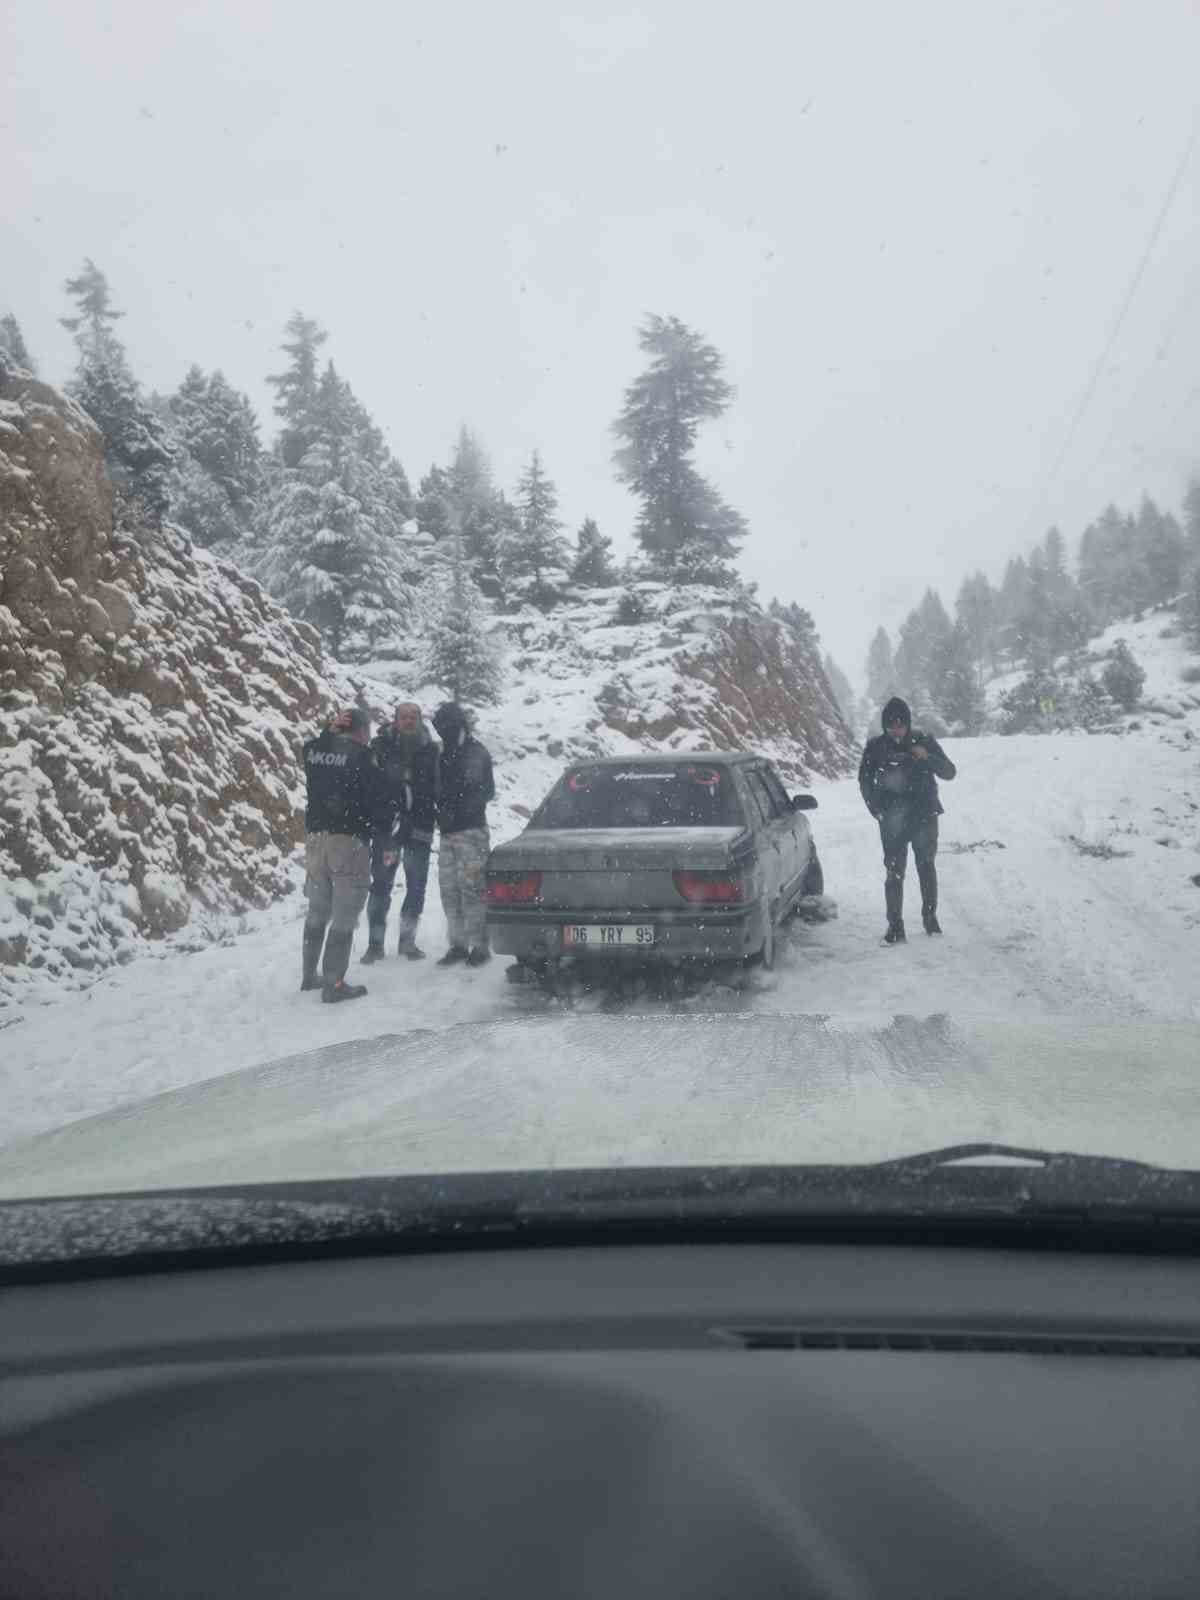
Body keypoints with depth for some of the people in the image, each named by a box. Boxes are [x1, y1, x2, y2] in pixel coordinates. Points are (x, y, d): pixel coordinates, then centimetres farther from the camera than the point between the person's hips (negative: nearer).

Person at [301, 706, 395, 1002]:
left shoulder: (313, 750, 4)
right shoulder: (360, 757, -11)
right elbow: (380, 800, -10)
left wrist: (329, 731, 12)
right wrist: (384, 826, 8)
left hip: (316, 838, 6)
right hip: (349, 841, -6)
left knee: (318, 910, 19)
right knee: (344, 915, -1)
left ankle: (310, 974, 29)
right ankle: (334, 983, -1)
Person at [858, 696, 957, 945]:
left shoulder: (924, 742, -3)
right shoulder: (876, 747, -3)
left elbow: (949, 772, -4)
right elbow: (865, 780, 9)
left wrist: (927, 757, -22)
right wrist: (877, 809, -1)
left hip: (925, 816, 1)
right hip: (892, 820, -1)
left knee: (926, 867, 12)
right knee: (894, 873, -5)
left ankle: (930, 915, 27)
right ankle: (895, 925, -2)